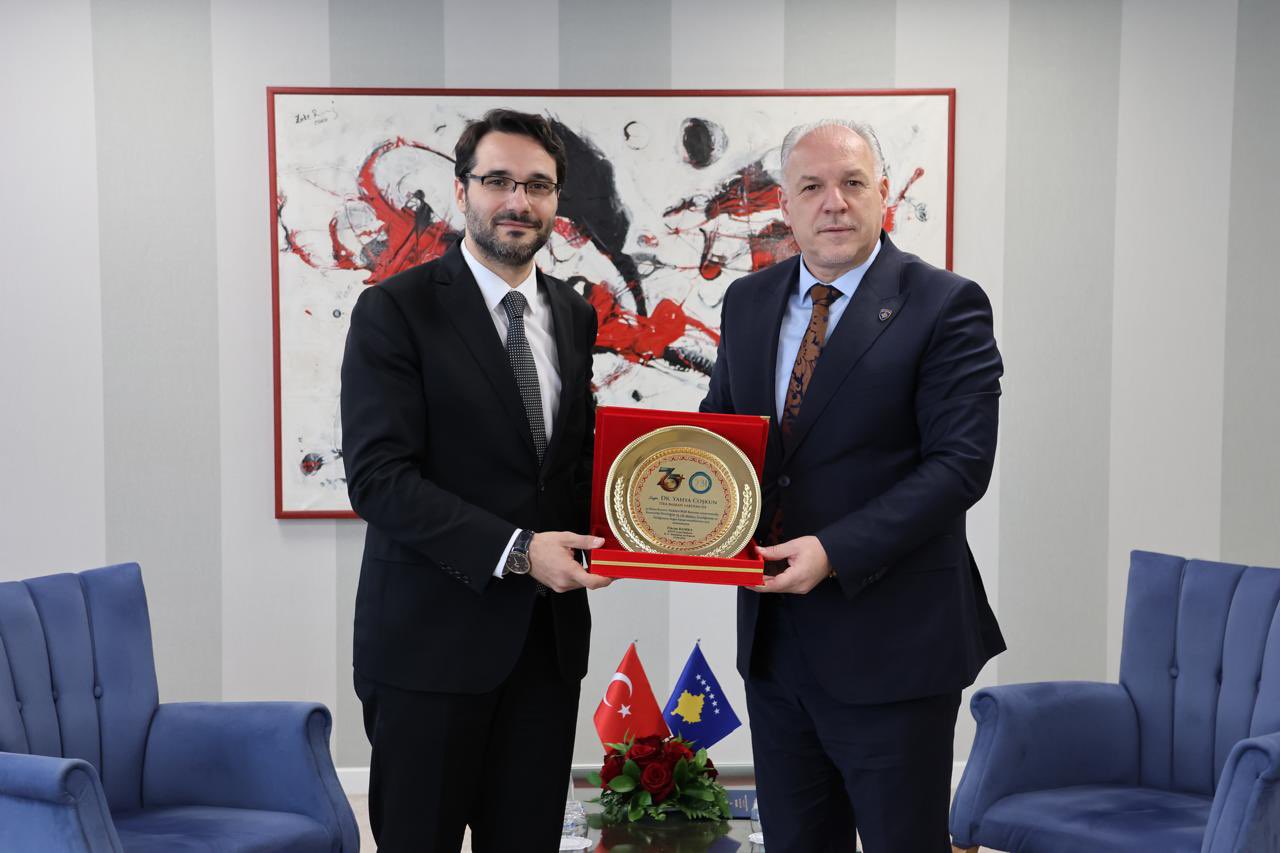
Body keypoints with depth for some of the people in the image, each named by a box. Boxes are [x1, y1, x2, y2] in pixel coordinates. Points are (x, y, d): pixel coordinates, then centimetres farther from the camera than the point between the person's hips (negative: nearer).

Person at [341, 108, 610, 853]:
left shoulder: (573, 316, 10)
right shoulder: (396, 310, -8)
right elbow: (378, 476, -16)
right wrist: (514, 550, -23)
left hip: (549, 632, 5)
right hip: (432, 634, -5)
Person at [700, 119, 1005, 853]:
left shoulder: (946, 307, -10)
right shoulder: (748, 302, 9)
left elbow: (961, 462, -16)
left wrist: (836, 552, -24)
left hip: (890, 644, -5)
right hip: (772, 634, 6)